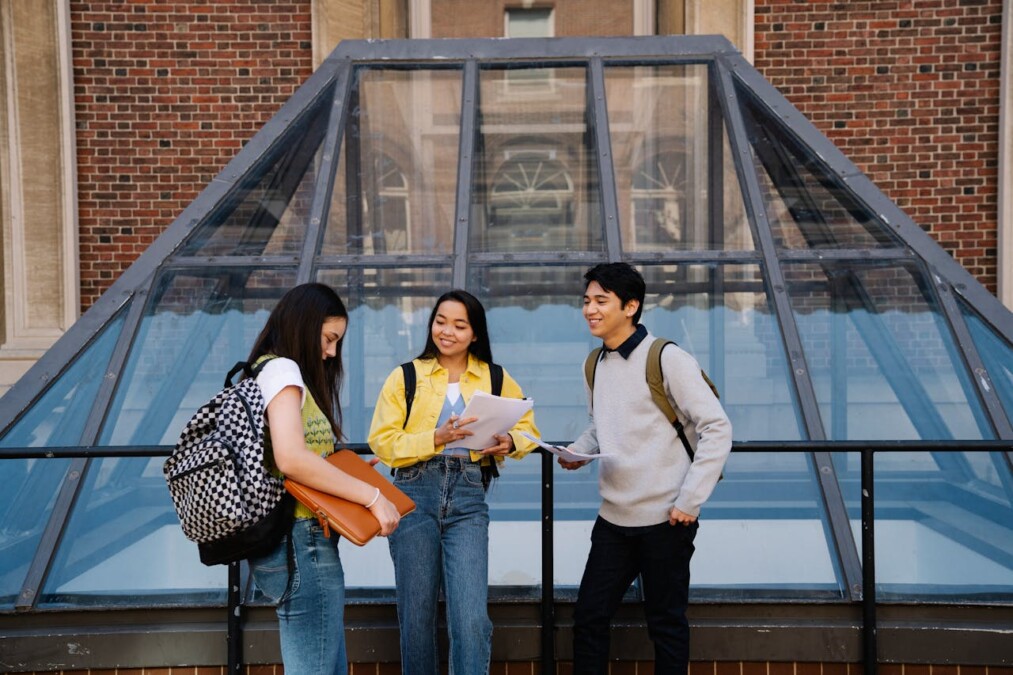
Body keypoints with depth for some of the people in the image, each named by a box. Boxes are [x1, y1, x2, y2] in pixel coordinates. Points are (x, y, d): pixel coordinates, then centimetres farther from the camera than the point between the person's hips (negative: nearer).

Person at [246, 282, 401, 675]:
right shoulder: (282, 370, -10)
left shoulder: (276, 371, 20)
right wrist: (371, 496, -20)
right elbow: (291, 459, -25)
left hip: (298, 544, 10)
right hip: (301, 543, -10)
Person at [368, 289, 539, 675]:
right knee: (416, 615, 8)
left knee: (471, 617, -10)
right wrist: (435, 438, -16)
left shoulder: (496, 379, 11)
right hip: (414, 496, 0)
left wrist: (510, 441, -6)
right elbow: (381, 442, -2)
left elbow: (527, 427, 17)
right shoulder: (405, 376, 5)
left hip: (468, 499, 0)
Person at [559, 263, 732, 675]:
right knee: (588, 616, 9)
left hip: (665, 521, -6)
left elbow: (717, 429, -13)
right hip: (613, 518, 6)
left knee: (666, 624, 7)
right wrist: (577, 451, 0)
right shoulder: (595, 365, 8)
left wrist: (690, 500, -16)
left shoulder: (667, 359, -13)